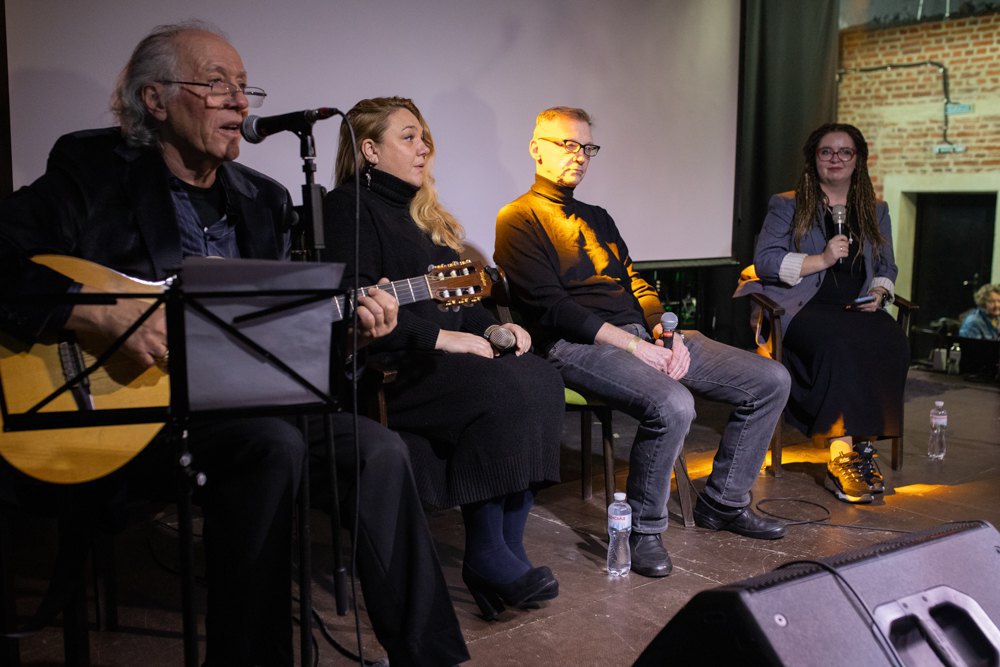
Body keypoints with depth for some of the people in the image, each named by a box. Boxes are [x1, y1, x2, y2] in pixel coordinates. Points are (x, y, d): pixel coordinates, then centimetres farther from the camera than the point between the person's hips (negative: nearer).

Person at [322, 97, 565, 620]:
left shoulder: (421, 211, 24)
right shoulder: (349, 206, -3)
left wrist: (493, 327, 6)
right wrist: (440, 337, -19)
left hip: (440, 356, 8)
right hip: (387, 367, -8)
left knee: (541, 381, -17)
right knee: (503, 392, -30)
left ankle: (509, 545, -17)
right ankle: (486, 556, -19)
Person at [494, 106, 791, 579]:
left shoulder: (597, 218, 26)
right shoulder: (518, 220, 1)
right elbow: (551, 307, -11)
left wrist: (666, 335, -1)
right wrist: (634, 345, -17)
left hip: (644, 337, 8)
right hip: (579, 345, -8)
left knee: (771, 381, -1)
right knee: (672, 405, -36)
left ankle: (724, 502, 13)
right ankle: (642, 527, -12)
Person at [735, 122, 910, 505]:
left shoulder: (875, 211, 24)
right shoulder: (787, 206, 11)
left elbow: (886, 268, 25)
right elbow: (765, 260, -1)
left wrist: (879, 292, 2)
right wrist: (821, 260, -10)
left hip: (859, 310, 4)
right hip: (803, 310, -4)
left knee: (892, 344, -31)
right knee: (839, 344, -37)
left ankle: (861, 447, -27)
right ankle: (843, 453, -33)